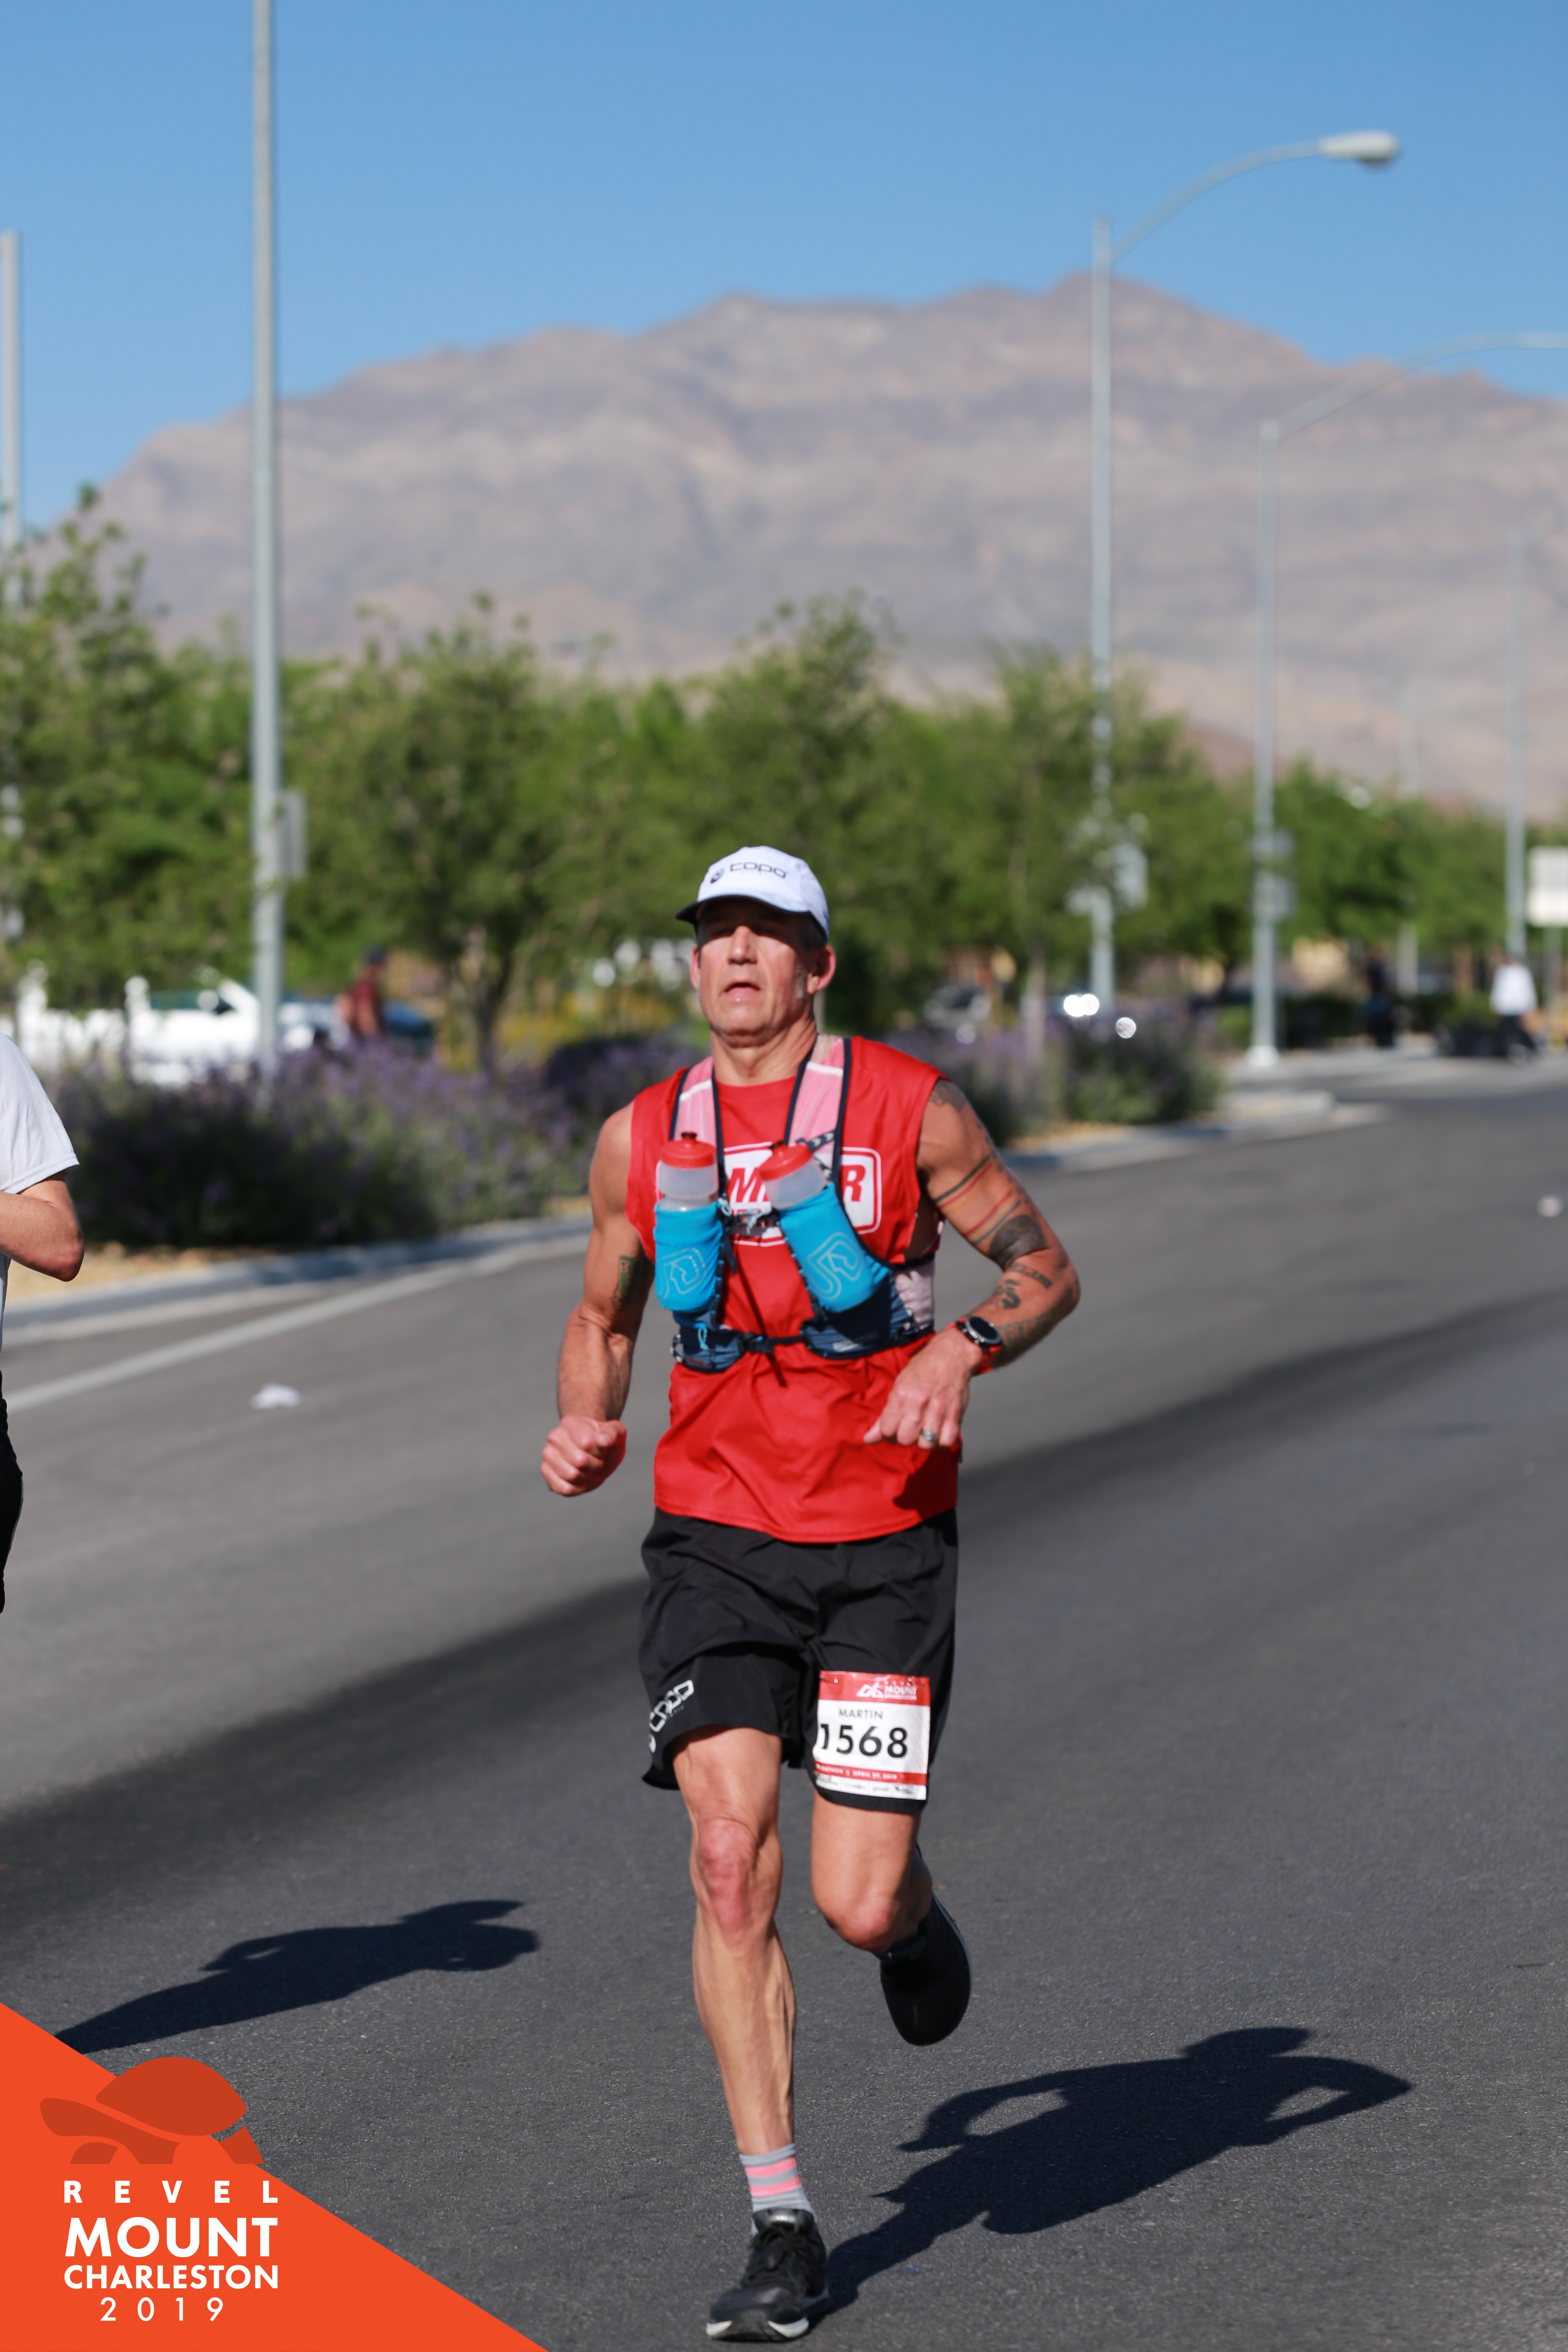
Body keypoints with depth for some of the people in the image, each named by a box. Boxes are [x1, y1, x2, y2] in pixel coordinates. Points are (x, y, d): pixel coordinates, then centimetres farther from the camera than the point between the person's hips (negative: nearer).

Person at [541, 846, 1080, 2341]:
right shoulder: (641, 1140, 5)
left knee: (856, 1907, -6)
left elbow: (1045, 1268, 4)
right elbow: (604, 1312, 20)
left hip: (885, 1542, -2)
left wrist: (962, 1350, -16)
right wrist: (584, 1425, 0)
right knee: (731, 1867, -13)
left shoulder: (908, 1109, -3)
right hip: (717, 1538, 2)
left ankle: (914, 1910, 35)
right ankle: (780, 2232, -5)